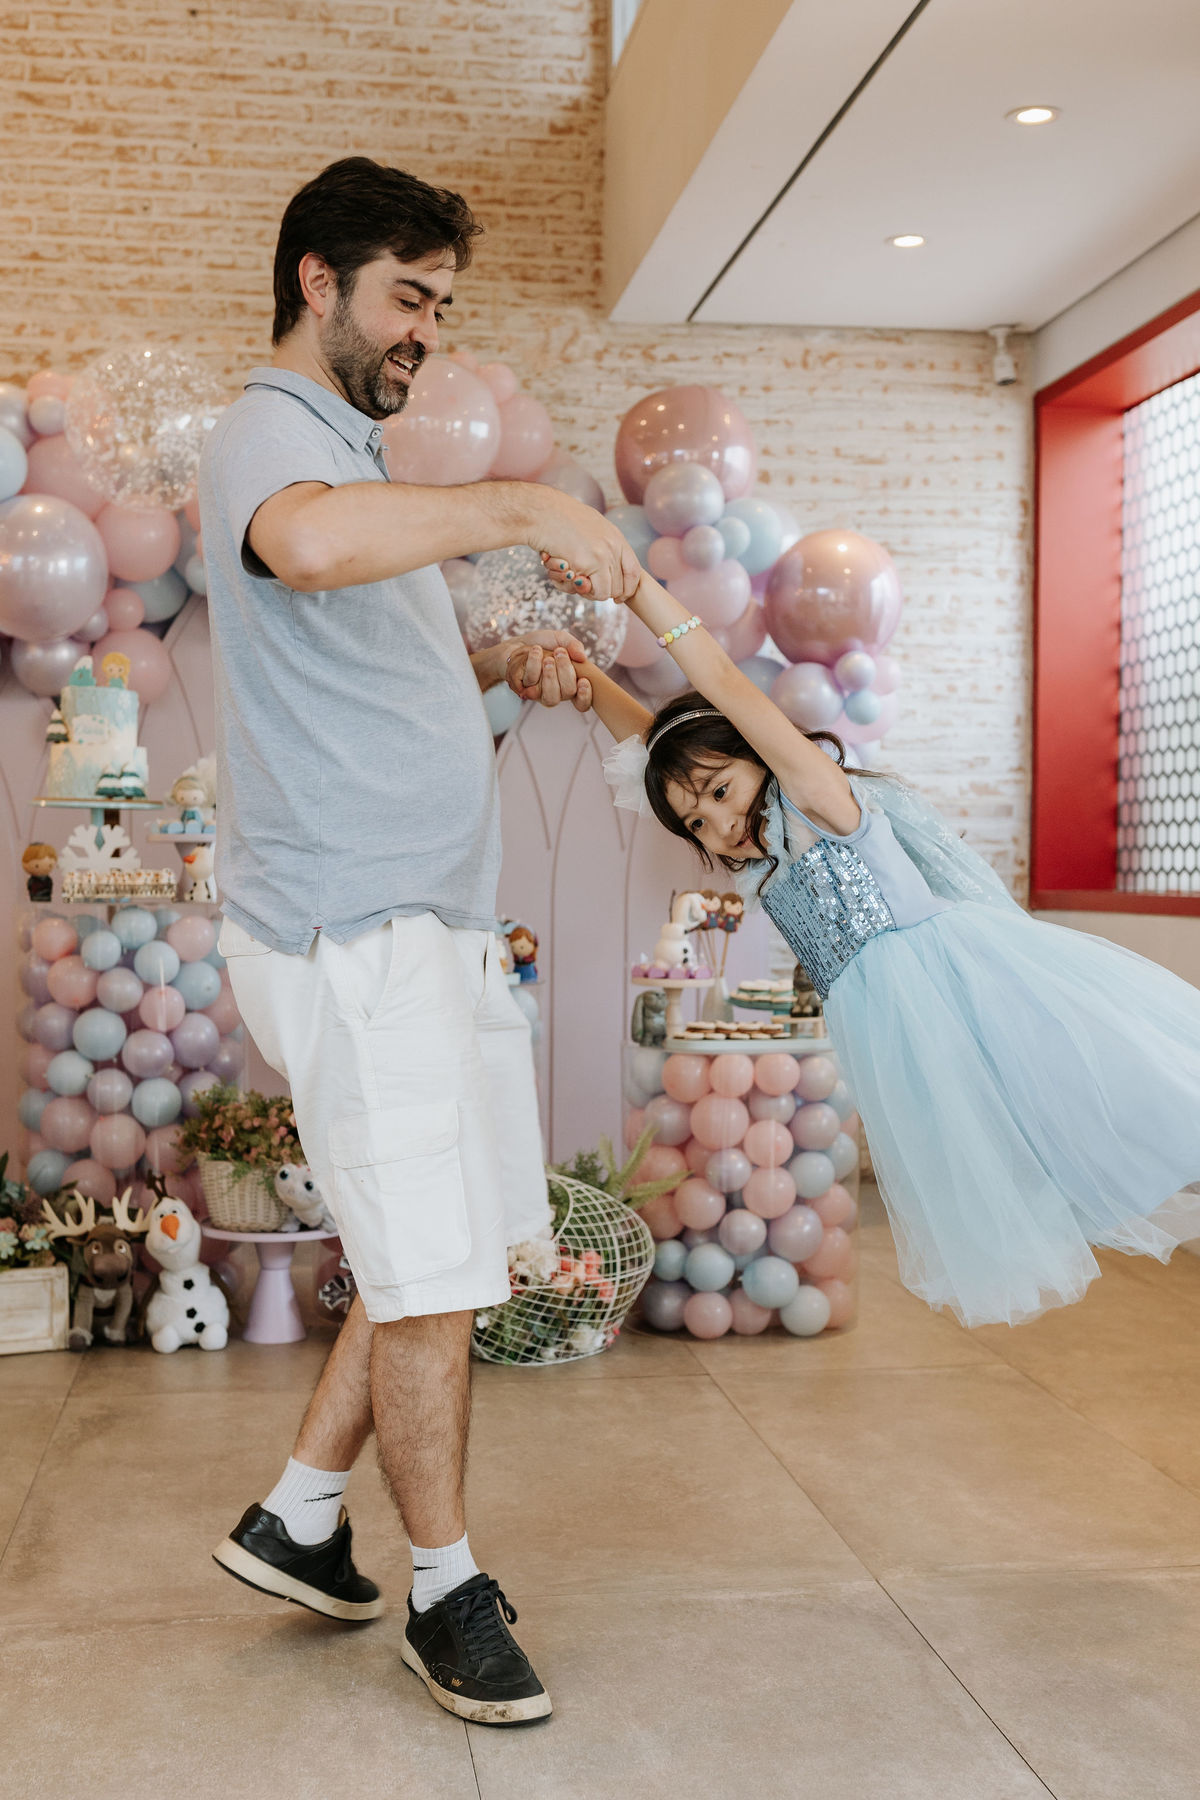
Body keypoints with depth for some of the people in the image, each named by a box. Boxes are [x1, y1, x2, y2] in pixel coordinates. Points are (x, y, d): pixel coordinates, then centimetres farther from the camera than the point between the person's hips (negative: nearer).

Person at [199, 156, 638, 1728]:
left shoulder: (360, 456, 22)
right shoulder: (271, 435, -10)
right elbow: (309, 542, -37)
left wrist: (506, 662, 14)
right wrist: (526, 509, -30)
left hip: (433, 919, 10)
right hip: (350, 929, -10)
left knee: (449, 1247, 14)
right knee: (432, 1274, -2)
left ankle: (298, 1519, 28)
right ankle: (447, 1594, 16)